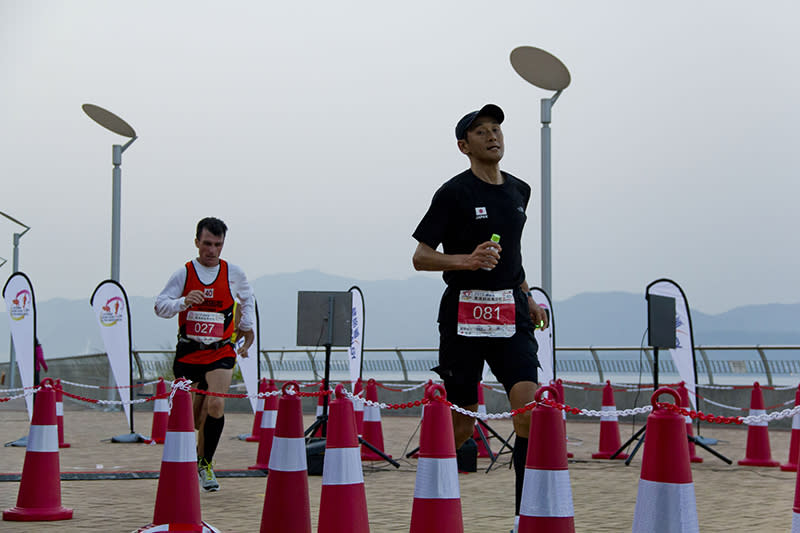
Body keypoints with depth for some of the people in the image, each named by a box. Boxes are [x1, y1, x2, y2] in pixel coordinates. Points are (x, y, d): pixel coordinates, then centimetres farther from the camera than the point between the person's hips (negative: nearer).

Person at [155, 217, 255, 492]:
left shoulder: (233, 273, 2)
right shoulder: (184, 273, -1)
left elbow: (247, 299, 22)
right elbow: (160, 306, -4)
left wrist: (247, 326, 15)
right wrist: (184, 302, -22)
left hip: (221, 352, -1)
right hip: (188, 352, 1)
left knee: (215, 405, -21)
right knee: (192, 416, 8)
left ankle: (206, 464, -9)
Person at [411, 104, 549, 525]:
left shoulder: (519, 191, 15)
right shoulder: (455, 193, -5)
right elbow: (420, 257, -7)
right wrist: (467, 260, -21)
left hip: (510, 314, 5)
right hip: (464, 313, -5)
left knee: (530, 408, -11)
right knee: (460, 424, 1)